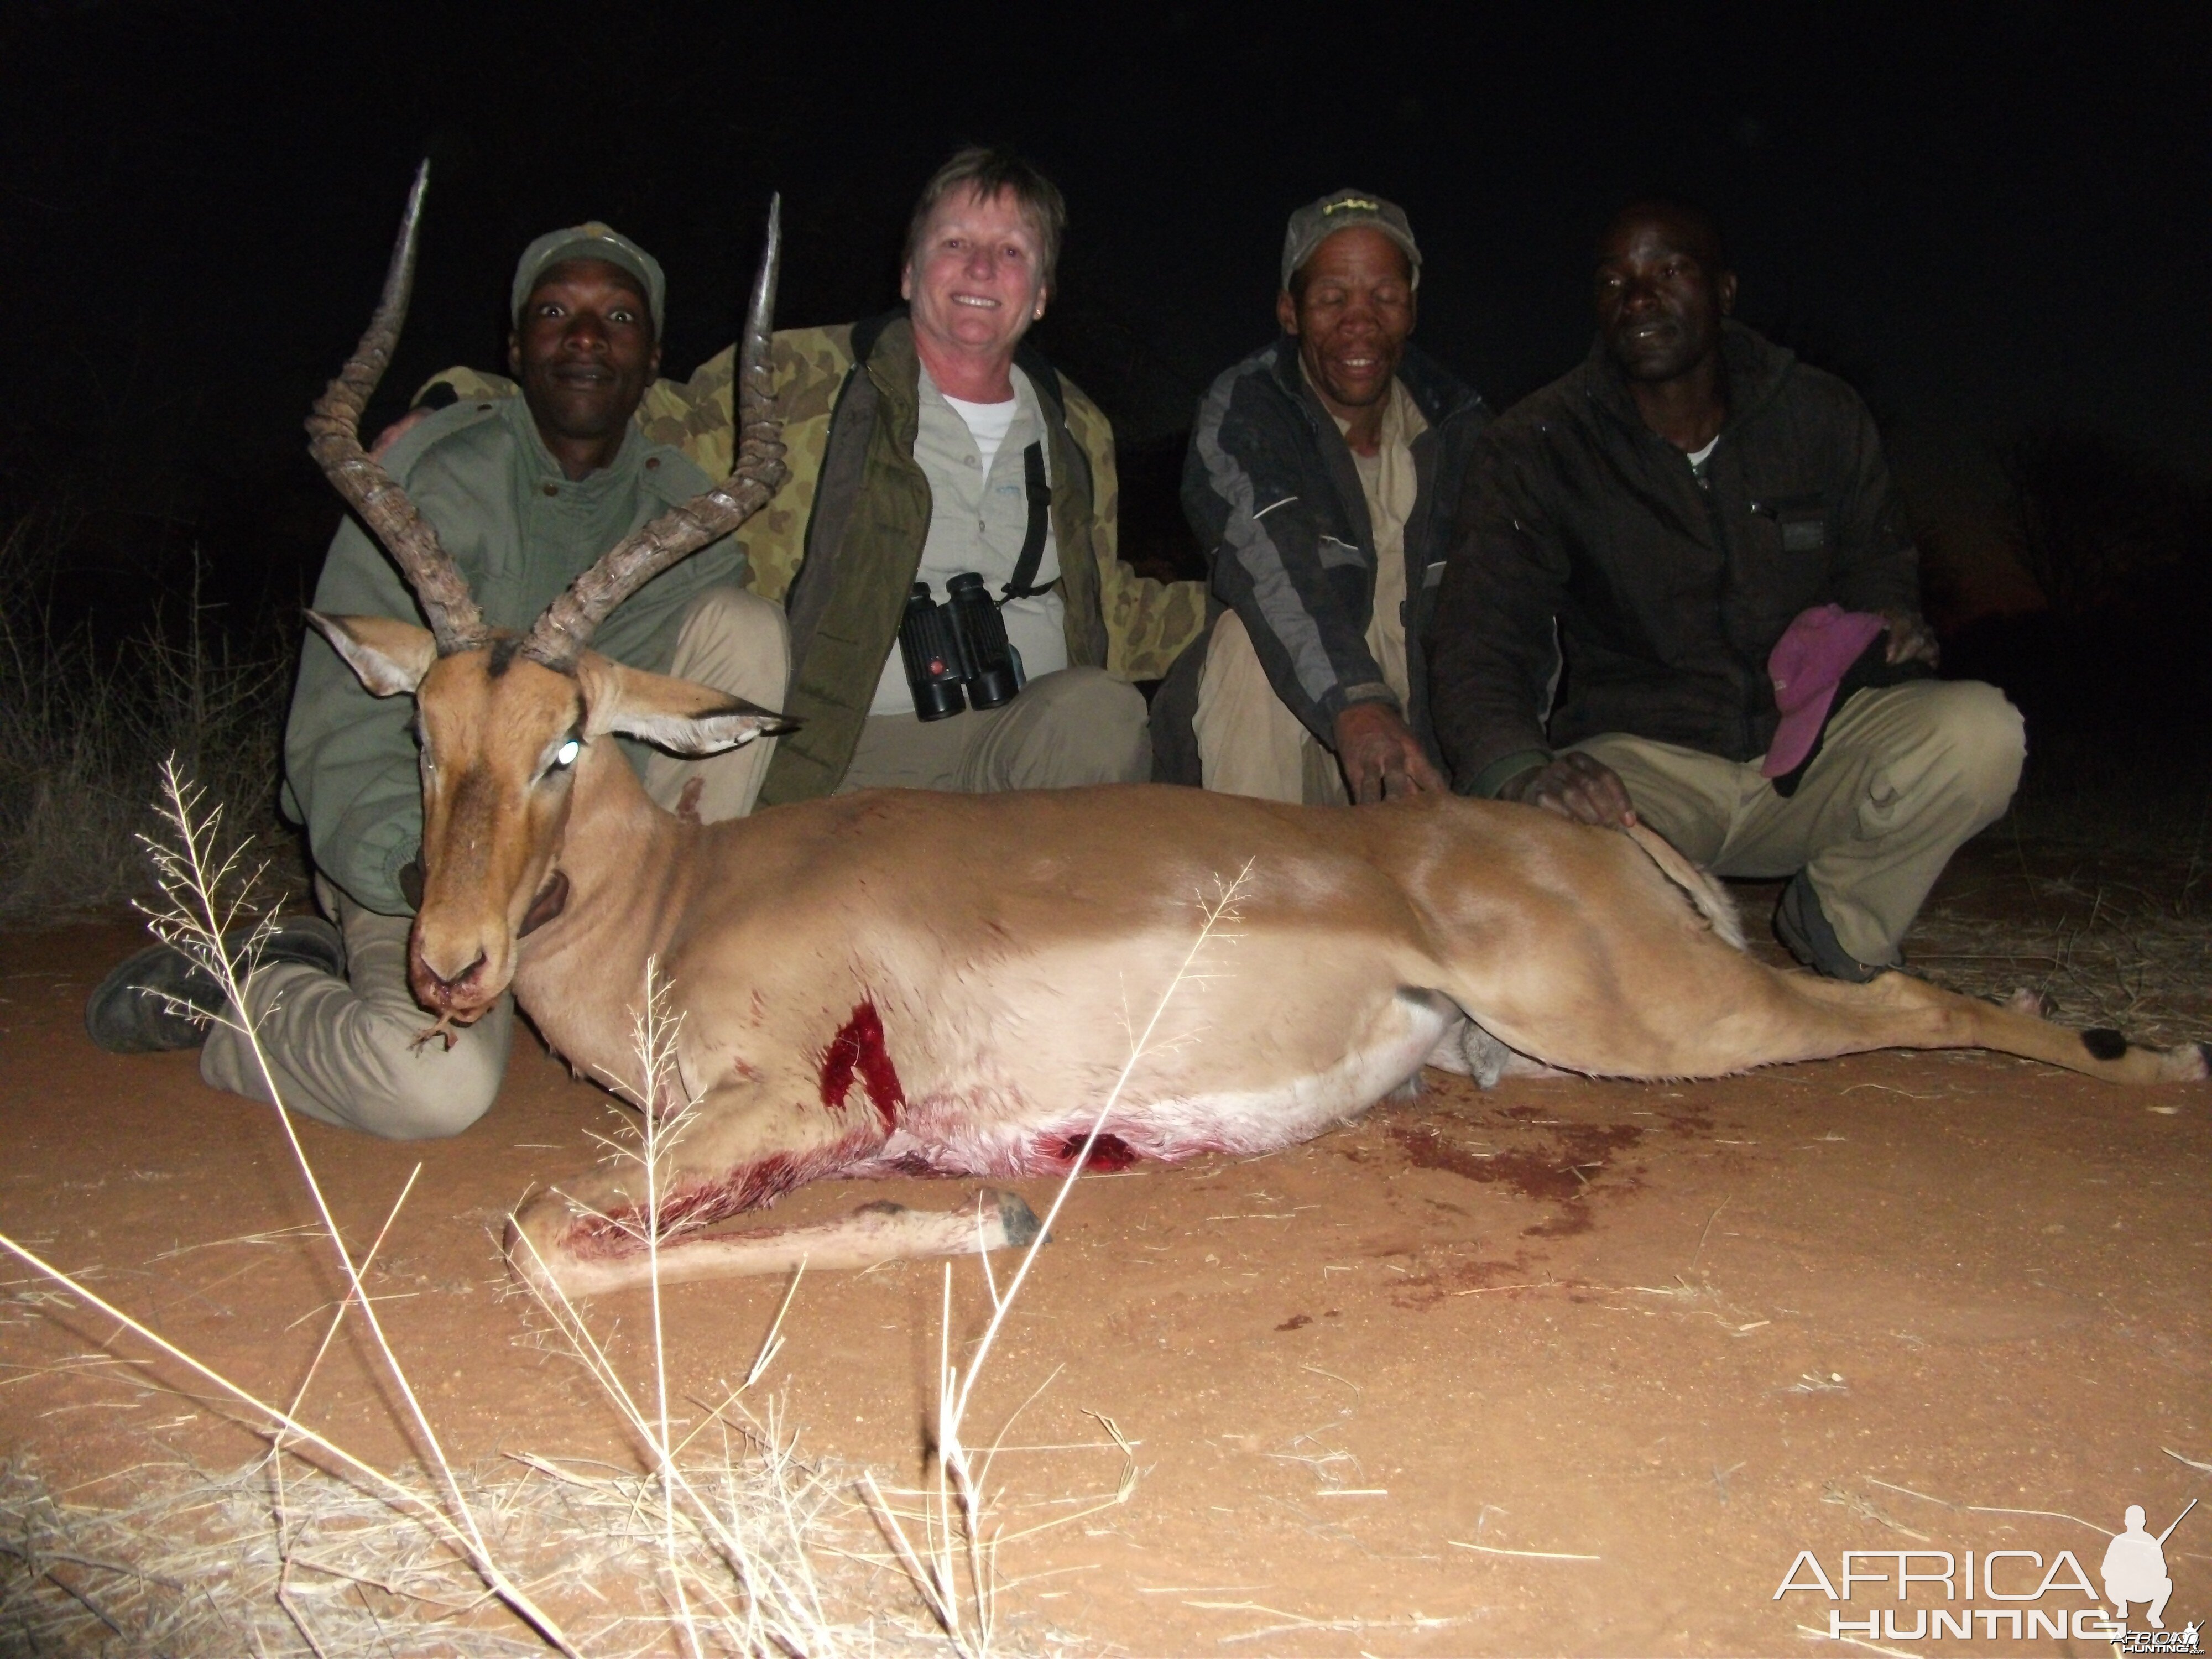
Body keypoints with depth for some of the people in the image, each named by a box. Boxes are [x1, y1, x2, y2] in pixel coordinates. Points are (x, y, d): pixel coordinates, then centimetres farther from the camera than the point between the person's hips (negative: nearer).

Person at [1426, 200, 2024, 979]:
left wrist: (1893, 621, -9)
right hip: (1640, 761, -3)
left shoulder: (1822, 416, 3)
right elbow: (1474, 641, -17)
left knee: (1982, 730, -25)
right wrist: (1519, 770, -38)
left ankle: (1838, 931, 3)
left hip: (1808, 743, 4)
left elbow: (1877, 561, 18)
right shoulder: (1533, 449, -7)